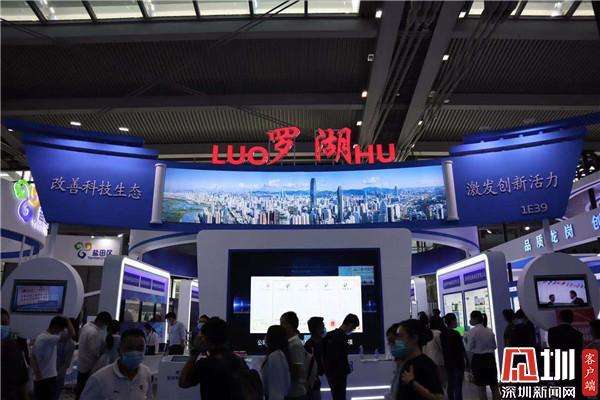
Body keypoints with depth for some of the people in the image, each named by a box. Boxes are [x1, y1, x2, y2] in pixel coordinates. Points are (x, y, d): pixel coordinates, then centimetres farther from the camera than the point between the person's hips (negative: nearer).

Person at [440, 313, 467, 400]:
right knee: (458, 386, -1)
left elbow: (443, 348, 7)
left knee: (450, 385, 14)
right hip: (458, 362, -6)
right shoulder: (455, 333, -16)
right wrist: (467, 359, 1)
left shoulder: (442, 334, 3)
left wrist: (446, 358, 14)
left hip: (448, 362, 6)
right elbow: (462, 349, -11)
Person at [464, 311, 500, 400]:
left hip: (478, 359, -5)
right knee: (494, 387, 15)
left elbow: (469, 349, -13)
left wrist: (465, 339, 1)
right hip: (490, 358, 5)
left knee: (481, 388, 4)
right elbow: (494, 346, 12)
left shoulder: (472, 331, -13)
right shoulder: (490, 331, 5)